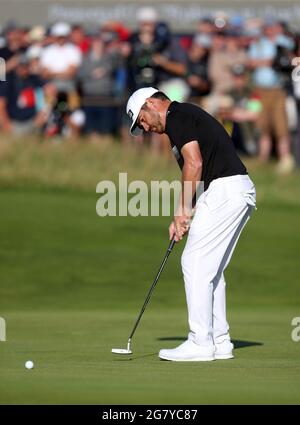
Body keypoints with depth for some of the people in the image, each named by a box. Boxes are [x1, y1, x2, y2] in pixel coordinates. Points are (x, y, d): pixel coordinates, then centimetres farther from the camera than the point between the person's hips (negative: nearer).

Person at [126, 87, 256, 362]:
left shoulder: (177, 117, -6)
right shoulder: (188, 116, 25)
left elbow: (194, 164, -17)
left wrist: (184, 210, -8)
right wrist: (182, 217, 17)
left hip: (224, 190, -10)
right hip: (239, 192, 10)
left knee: (196, 263, -7)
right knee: (211, 269, 14)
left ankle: (200, 342, -7)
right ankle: (219, 341, 15)